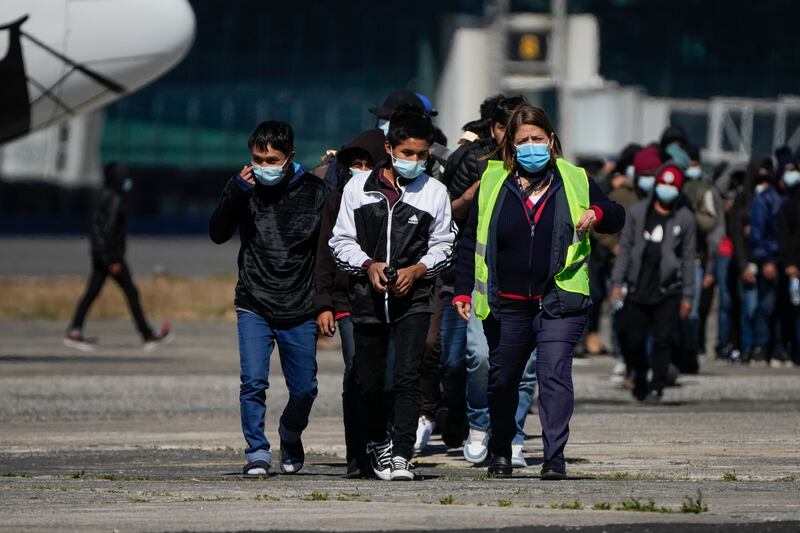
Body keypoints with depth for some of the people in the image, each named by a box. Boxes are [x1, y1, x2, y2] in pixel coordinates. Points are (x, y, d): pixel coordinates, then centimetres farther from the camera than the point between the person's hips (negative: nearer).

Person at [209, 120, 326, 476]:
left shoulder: (313, 190, -1)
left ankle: (290, 436, 36)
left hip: (300, 311, 0)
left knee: (304, 390, 7)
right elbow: (218, 234, -8)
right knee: (253, 382, -15)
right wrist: (236, 194, -22)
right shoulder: (243, 187, 1)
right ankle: (257, 452, -3)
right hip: (254, 307, 0)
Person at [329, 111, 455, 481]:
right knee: (368, 381, 9)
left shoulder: (434, 192, 3)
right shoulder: (358, 188, 3)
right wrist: (367, 265, -11)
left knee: (407, 377, -16)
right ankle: (377, 442, 34)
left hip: (413, 298, -1)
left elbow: (443, 244, 8)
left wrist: (418, 269, -10)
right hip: (368, 297, 1)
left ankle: (401, 454, -16)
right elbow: (342, 240, 7)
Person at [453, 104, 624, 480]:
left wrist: (598, 214, -10)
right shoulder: (492, 184, 6)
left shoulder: (575, 182, 5)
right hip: (506, 304, 2)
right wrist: (463, 291, 1)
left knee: (555, 374, -16)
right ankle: (500, 452, 33)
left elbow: (616, 218, 14)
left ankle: (554, 457, -16)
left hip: (559, 303, -2)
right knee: (502, 379, 13)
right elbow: (470, 242, 9)